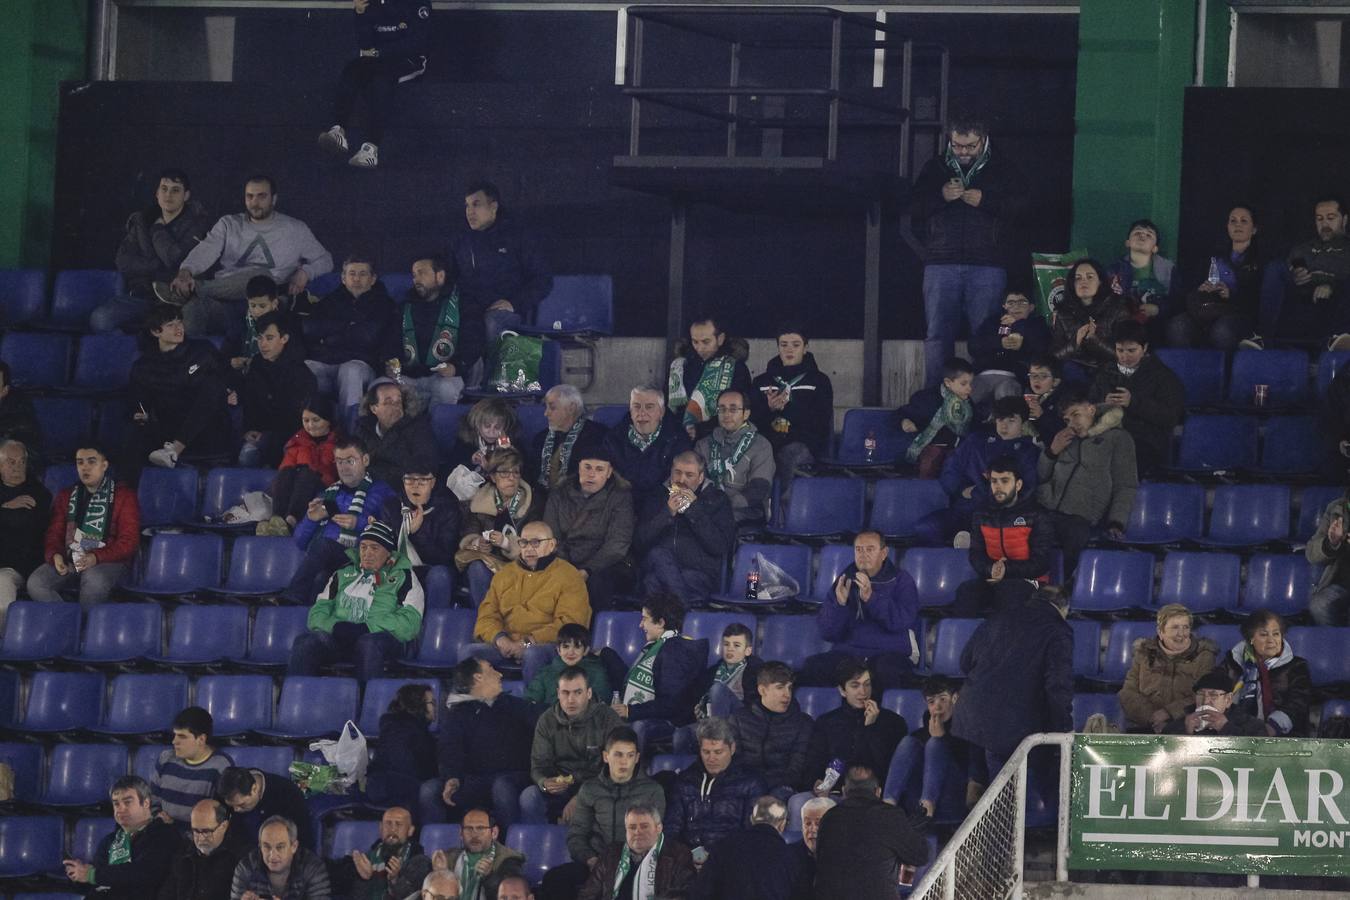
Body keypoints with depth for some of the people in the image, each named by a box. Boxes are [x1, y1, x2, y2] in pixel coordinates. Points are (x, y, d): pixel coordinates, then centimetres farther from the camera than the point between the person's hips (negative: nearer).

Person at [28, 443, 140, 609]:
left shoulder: (123, 495, 4)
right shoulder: (66, 496, 19)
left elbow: (129, 541, -4)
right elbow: (54, 534, 16)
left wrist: (96, 557, -20)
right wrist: (55, 555, -9)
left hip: (107, 560, -4)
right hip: (69, 560, 4)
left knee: (93, 580, -40)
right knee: (35, 583, -24)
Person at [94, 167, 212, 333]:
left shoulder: (197, 222, 2)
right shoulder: (141, 221, 15)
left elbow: (176, 258, -12)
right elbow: (122, 262, 4)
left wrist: (157, 229, 3)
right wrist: (159, 265, -7)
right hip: (141, 294, 3)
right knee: (99, 318, -24)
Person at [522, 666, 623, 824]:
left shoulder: (607, 719, -6)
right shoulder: (547, 721, 4)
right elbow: (539, 765, 3)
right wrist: (545, 783, -25)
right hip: (560, 788, 3)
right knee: (529, 796, -26)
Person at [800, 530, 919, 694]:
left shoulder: (901, 580, 6)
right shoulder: (845, 580, 15)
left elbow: (901, 621, -12)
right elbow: (828, 633, 7)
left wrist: (871, 597, -23)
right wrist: (840, 603, -11)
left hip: (891, 653, -3)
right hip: (848, 652, 3)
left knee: (885, 670, -39)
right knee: (811, 666, -26)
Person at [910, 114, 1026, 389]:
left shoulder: (1003, 169, 9)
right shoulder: (934, 168, 14)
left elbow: (1022, 207, 0)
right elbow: (913, 208, 8)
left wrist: (984, 201, -12)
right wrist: (941, 196, -9)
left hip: (987, 266, -2)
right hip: (941, 263, 2)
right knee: (937, 335, 0)